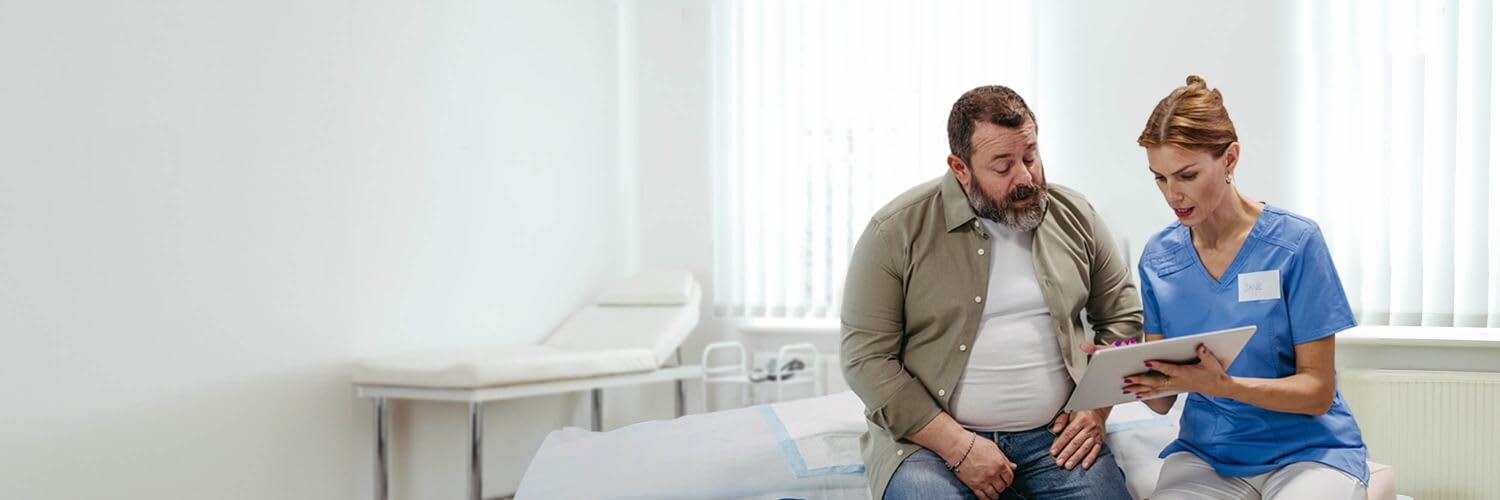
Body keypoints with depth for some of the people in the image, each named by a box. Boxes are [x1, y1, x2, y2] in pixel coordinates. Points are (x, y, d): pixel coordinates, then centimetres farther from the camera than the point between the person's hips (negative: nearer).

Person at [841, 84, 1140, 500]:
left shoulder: (1074, 216, 6)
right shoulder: (897, 230, -7)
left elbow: (1122, 315, 16)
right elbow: (866, 358, -10)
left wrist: (1097, 407, -1)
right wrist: (958, 446, -15)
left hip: (1054, 436, 3)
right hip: (930, 437, -3)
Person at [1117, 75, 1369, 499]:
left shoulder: (1296, 242, -9)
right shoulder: (1158, 257, 2)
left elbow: (1317, 392, -9)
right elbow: (1162, 402, 4)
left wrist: (1222, 384, -25)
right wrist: (1137, 378, -20)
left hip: (1306, 448, -2)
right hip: (1206, 453, 2)